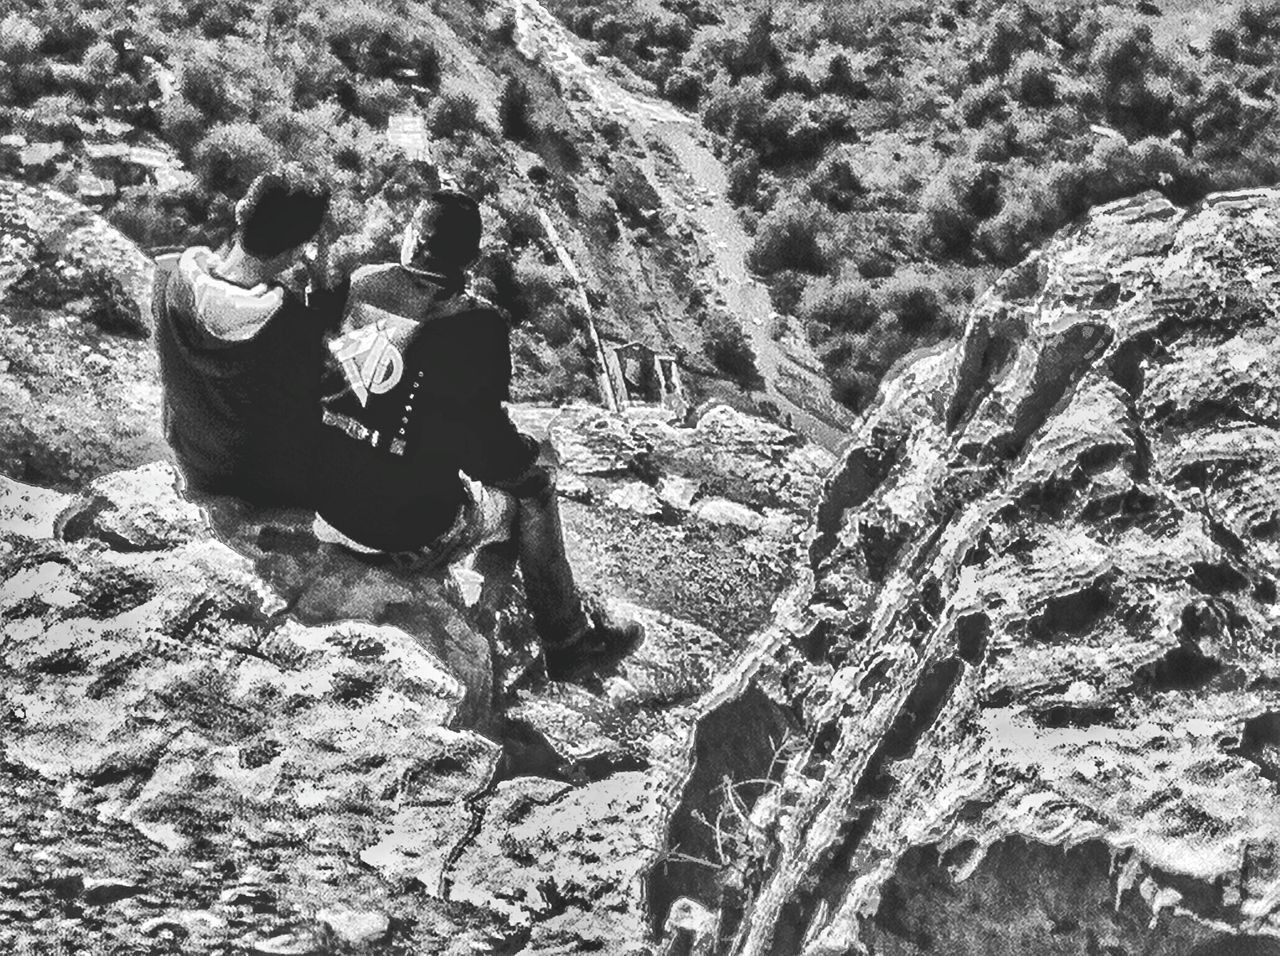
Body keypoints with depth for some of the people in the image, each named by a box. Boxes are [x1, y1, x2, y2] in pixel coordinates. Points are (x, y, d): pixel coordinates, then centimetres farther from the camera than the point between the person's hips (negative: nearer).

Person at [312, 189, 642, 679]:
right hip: (408, 531, -6)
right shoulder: (476, 325, -16)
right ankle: (567, 639, 35)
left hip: (322, 508, 6)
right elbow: (487, 450, -14)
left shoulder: (352, 287, -1)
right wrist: (526, 457, 9)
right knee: (530, 486, 20)